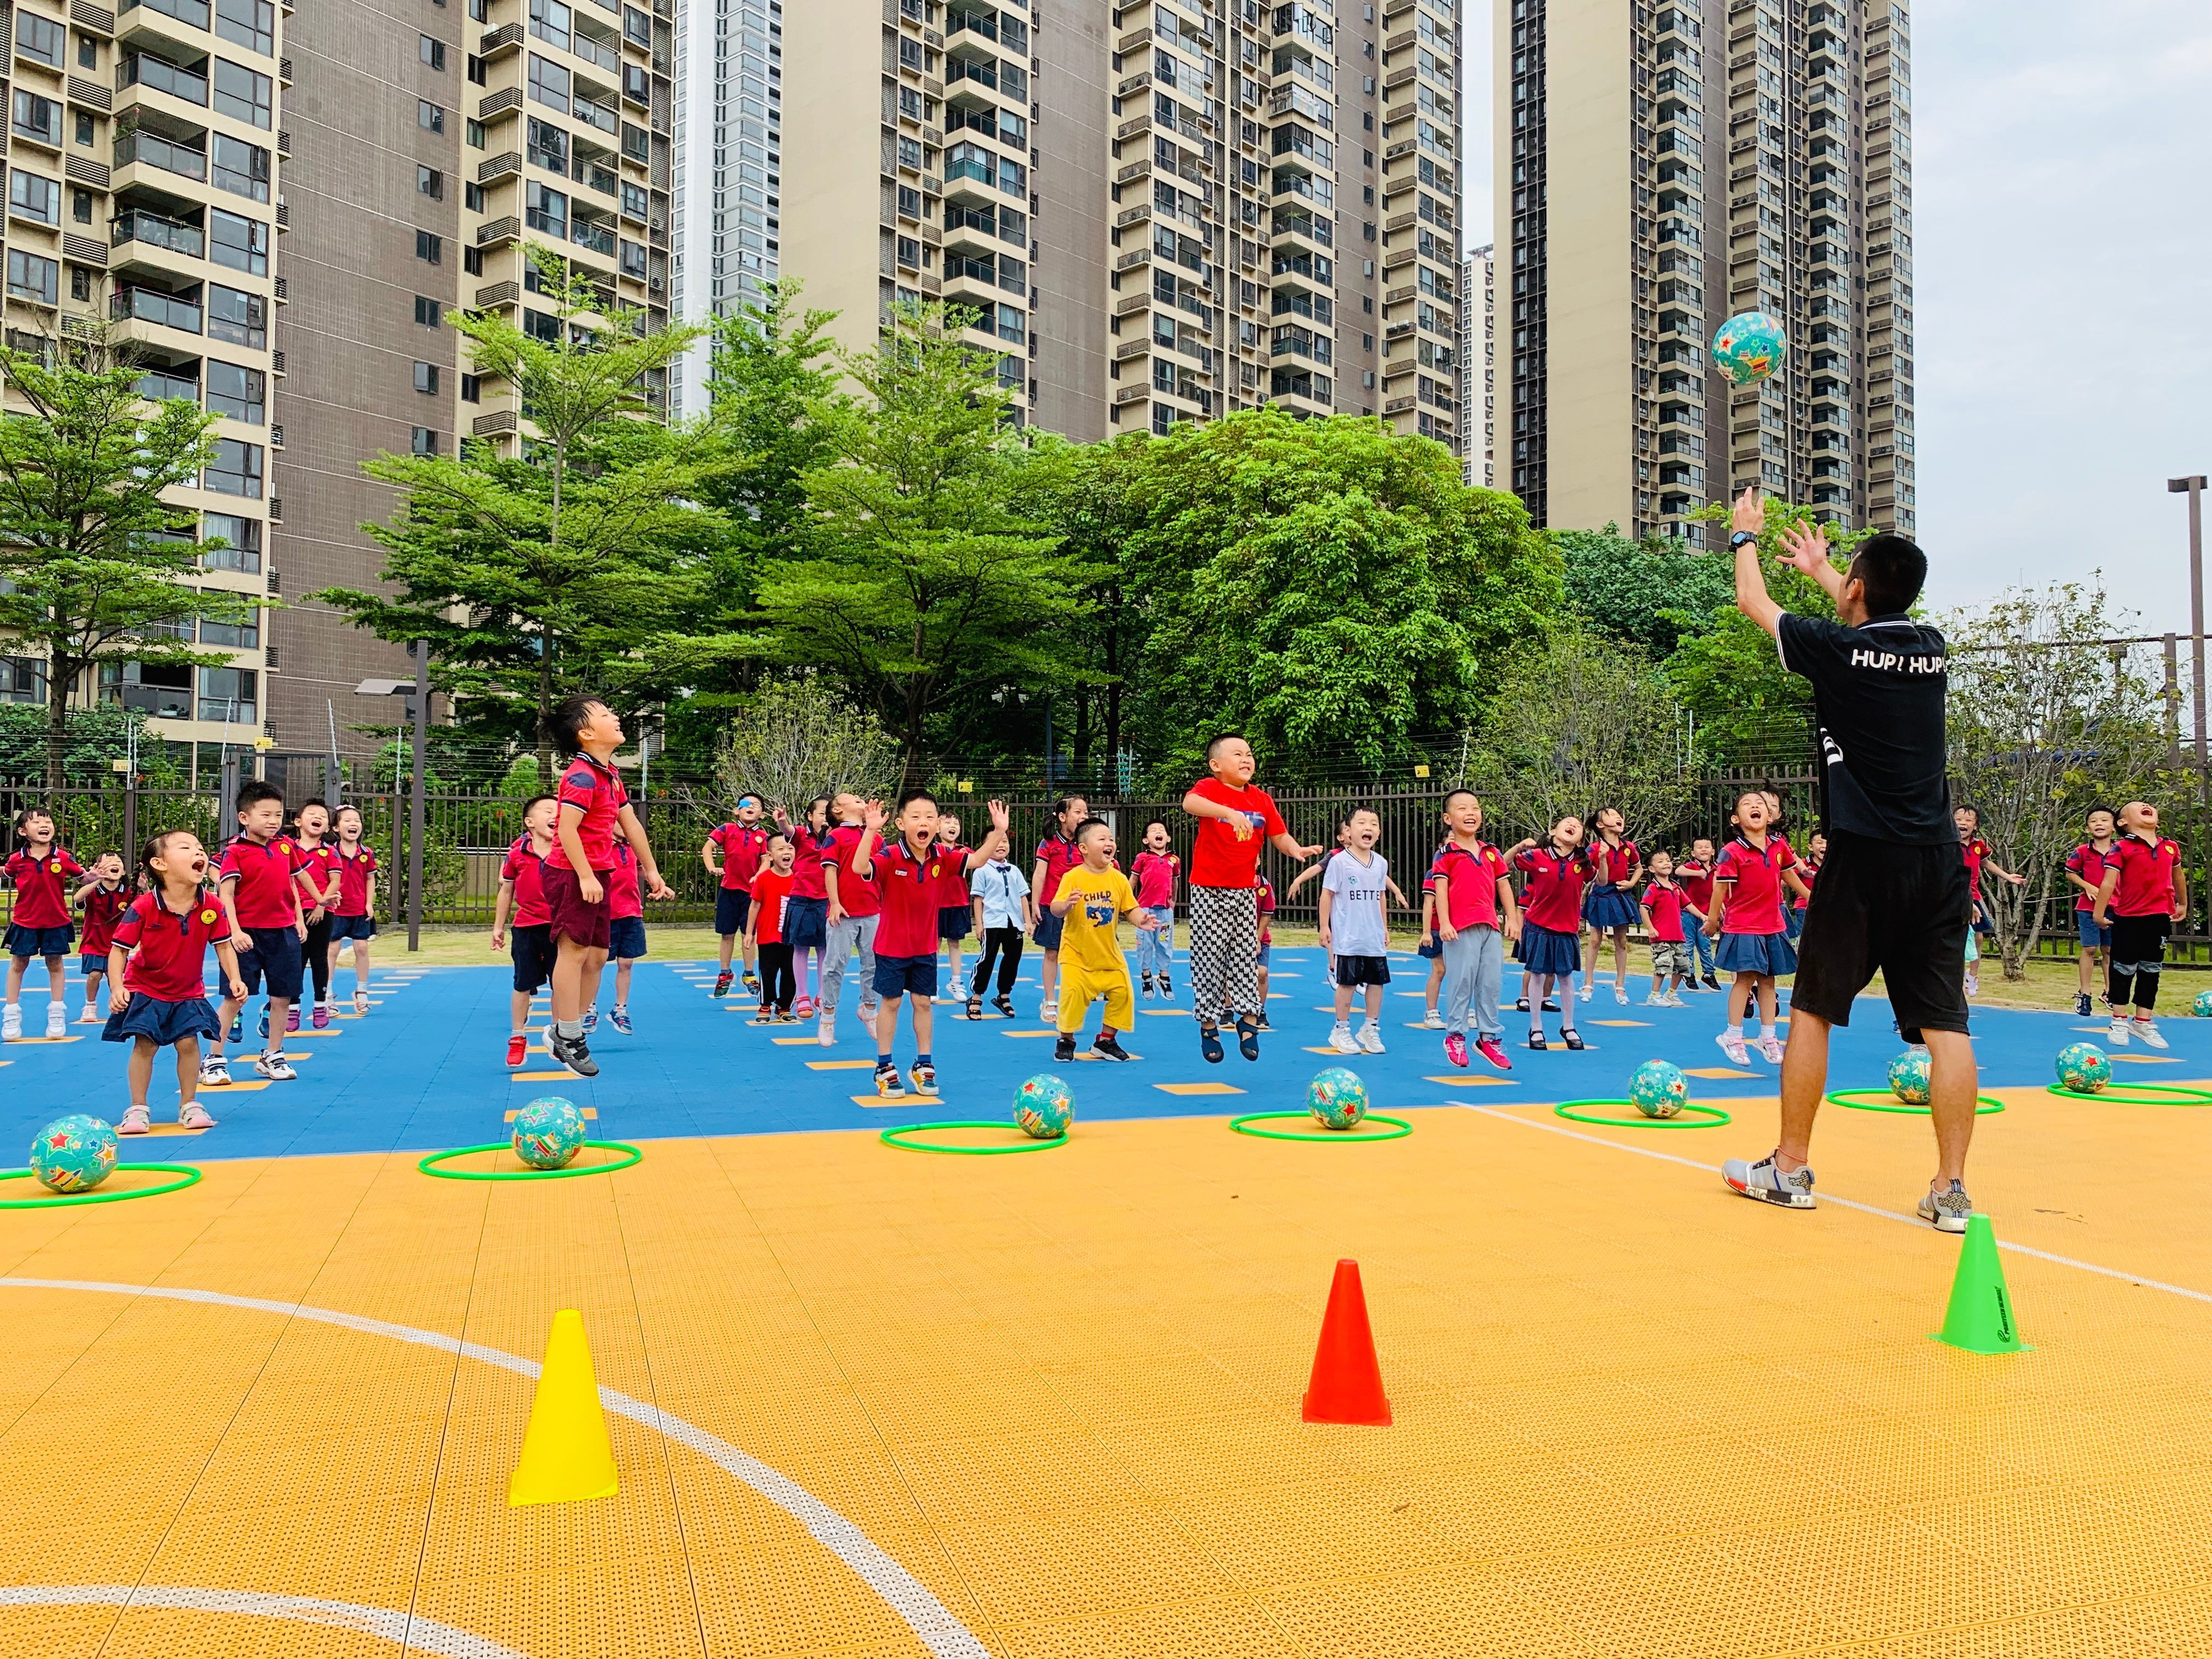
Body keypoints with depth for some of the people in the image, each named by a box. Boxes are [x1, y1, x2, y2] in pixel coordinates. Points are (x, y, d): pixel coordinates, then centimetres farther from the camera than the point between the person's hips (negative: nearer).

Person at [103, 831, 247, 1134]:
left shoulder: (212, 908, -15)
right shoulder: (143, 907, -23)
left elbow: (224, 945, -4)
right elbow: (119, 949, -18)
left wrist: (234, 979, -18)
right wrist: (116, 988, -29)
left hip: (189, 992, 2)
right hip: (146, 988, -2)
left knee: (188, 1043, -3)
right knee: (144, 1045, -2)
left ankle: (189, 1105, 13)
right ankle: (138, 1109, 11)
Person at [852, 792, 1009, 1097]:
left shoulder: (943, 857, -7)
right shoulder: (890, 857, -21)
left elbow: (976, 860, -5)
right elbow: (859, 868, -37)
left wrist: (998, 831, -19)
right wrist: (871, 830, -50)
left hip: (926, 947, 4)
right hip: (892, 946, -4)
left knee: (924, 1003, 11)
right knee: (890, 1002, 6)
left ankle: (923, 1066, 24)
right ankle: (885, 1068, 18)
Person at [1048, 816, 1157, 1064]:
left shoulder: (1119, 879, -1)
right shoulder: (1073, 878, -13)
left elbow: (1131, 909, 2)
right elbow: (1055, 909, -18)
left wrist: (1142, 921, -18)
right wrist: (1066, 905, -40)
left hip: (1109, 952, 4)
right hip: (1077, 953, -4)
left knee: (1122, 992, -1)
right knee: (1074, 991, -14)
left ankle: (1106, 1040, 19)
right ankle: (1066, 1040, 10)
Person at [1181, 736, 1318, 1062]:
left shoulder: (1262, 800, 6)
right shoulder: (1209, 788, -10)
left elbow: (1280, 837, 9)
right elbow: (1190, 803, -33)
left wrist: (1296, 849, -14)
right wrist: (1229, 812, -49)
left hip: (1245, 892, 4)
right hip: (1209, 891, -4)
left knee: (1246, 956, 4)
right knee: (1209, 958, 2)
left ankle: (1248, 1018, 16)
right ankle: (1209, 1025, 16)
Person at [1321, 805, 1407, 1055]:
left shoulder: (1381, 863, 7)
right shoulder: (1339, 861, -9)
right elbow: (1327, 894, -6)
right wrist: (1324, 927, -8)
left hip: (1375, 939, 5)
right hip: (1347, 938, -5)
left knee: (1377, 981, 8)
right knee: (1347, 983, 2)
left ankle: (1371, 1029, 22)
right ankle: (1341, 1031, 15)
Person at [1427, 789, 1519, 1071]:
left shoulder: (1492, 852, 13)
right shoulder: (1446, 854, -2)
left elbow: (1504, 886, 15)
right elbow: (1440, 889, -8)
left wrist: (1512, 919, 8)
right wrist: (1444, 923, -16)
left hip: (1491, 926, 5)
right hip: (1460, 927, -5)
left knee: (1492, 983, 7)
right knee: (1461, 982, -2)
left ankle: (1490, 1037, 17)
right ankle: (1455, 1037, 11)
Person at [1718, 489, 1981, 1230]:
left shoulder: (1835, 648, -6)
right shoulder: (1930, 648, 8)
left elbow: (1753, 601, 12)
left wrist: (1746, 536, 31)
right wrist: (1820, 567, 48)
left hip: (1863, 861, -5)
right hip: (1939, 861, 5)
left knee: (1812, 1010, 7)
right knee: (1945, 1023, 3)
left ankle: (1790, 1169, 15)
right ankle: (1951, 1190, 4)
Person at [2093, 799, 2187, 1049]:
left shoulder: (2170, 847, 6)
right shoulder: (2121, 848, -10)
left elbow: (2178, 875, 23)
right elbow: (2109, 880, -17)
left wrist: (2183, 904, 33)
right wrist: (2099, 912, -22)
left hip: (2159, 917, 4)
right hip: (2128, 917, -4)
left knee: (2151, 971, 9)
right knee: (2125, 969, 2)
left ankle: (2143, 1023, 17)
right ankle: (2119, 1021, 13)